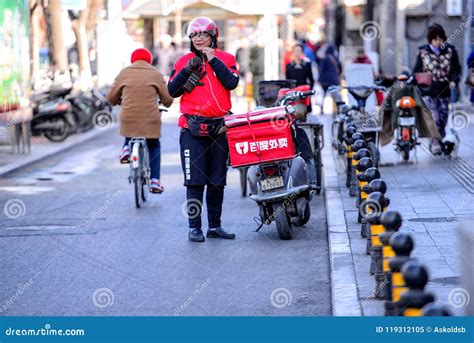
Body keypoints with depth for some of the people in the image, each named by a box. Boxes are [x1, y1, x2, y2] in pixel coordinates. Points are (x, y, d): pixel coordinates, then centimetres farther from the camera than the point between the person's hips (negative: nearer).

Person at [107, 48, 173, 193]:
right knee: (154, 147, 21)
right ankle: (154, 181, 10)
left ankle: (126, 148, 9)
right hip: (150, 120, -1)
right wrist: (166, 104, 29)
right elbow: (167, 100, 5)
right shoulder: (156, 74, 3)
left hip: (128, 119, 1)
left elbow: (111, 98, 9)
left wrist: (120, 101, 32)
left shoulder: (124, 73, 6)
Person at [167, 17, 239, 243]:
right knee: (195, 181, -5)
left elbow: (232, 83, -11)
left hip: (219, 128, 1)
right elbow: (172, 91, -2)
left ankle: (214, 226, 18)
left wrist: (213, 60, -11)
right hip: (193, 128, -1)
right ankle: (194, 227, -1)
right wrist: (188, 70, -12)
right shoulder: (184, 62, 7)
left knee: (217, 181, 9)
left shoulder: (225, 59, 6)